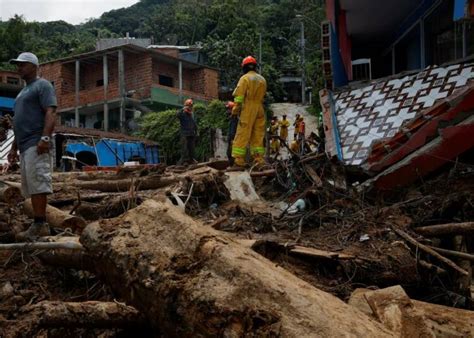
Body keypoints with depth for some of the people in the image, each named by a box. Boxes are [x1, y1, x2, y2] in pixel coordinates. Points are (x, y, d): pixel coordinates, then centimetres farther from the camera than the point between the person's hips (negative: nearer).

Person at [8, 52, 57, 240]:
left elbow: (50, 113, -13)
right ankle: (39, 225, 4)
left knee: (37, 183, -16)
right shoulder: (24, 91, 29)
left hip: (37, 144, -10)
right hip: (25, 146, 10)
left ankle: (40, 225, -20)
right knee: (31, 187, 5)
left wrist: (45, 138, -25)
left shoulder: (42, 85, 1)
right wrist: (14, 147, 25)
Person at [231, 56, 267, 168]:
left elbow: (239, 96, -9)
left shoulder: (245, 78, -5)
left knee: (242, 135, -5)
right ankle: (259, 159, 5)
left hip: (247, 110, -5)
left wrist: (235, 111, -6)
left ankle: (239, 160, -10)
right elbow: (263, 96, 10)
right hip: (259, 110, 5)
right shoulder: (262, 79, 14)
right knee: (258, 135, 8)